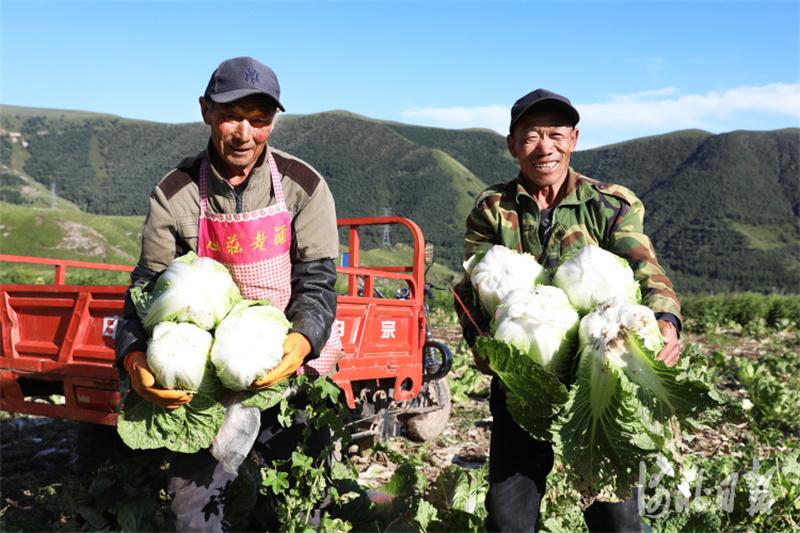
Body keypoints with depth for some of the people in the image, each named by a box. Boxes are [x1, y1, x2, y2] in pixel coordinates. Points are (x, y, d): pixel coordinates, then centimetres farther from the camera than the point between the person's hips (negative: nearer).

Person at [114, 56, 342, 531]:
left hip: (293, 370, 0)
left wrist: (302, 340, -29)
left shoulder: (303, 185, -7)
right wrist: (134, 357, -24)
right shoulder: (176, 195, -5)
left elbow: (318, 281, -9)